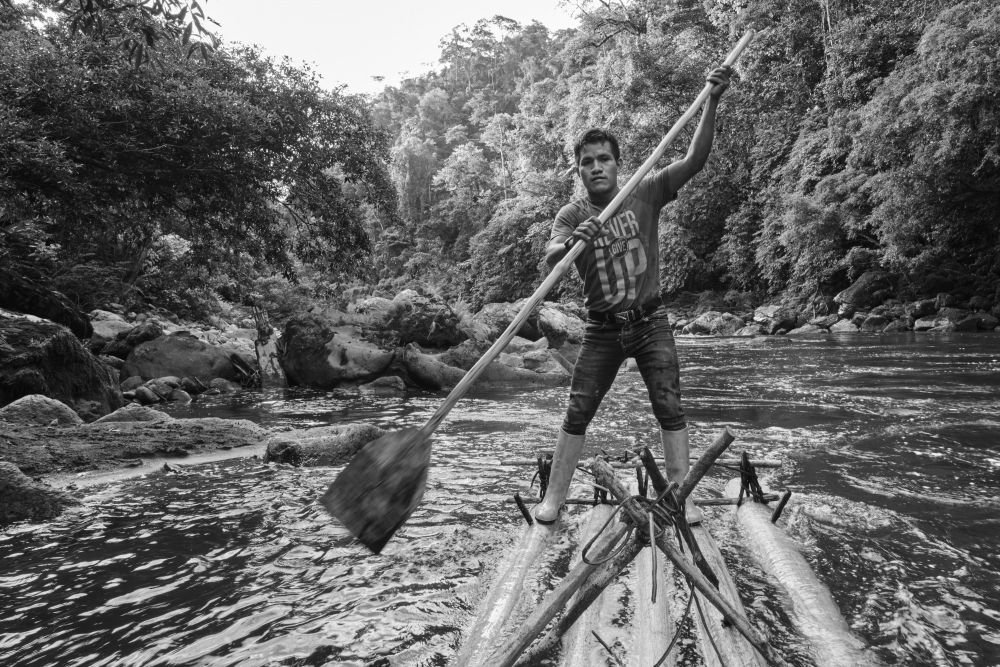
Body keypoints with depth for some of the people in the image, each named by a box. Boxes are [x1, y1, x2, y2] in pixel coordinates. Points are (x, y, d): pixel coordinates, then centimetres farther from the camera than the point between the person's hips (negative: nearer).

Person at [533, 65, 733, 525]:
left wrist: (712, 103, -22)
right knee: (577, 413, 1)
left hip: (650, 322, 0)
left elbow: (695, 159, -10)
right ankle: (553, 498, 9)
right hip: (602, 329, 0)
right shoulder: (572, 215, -3)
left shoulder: (645, 194, -2)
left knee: (669, 408, -5)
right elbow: (550, 259, -21)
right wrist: (573, 242, -43)